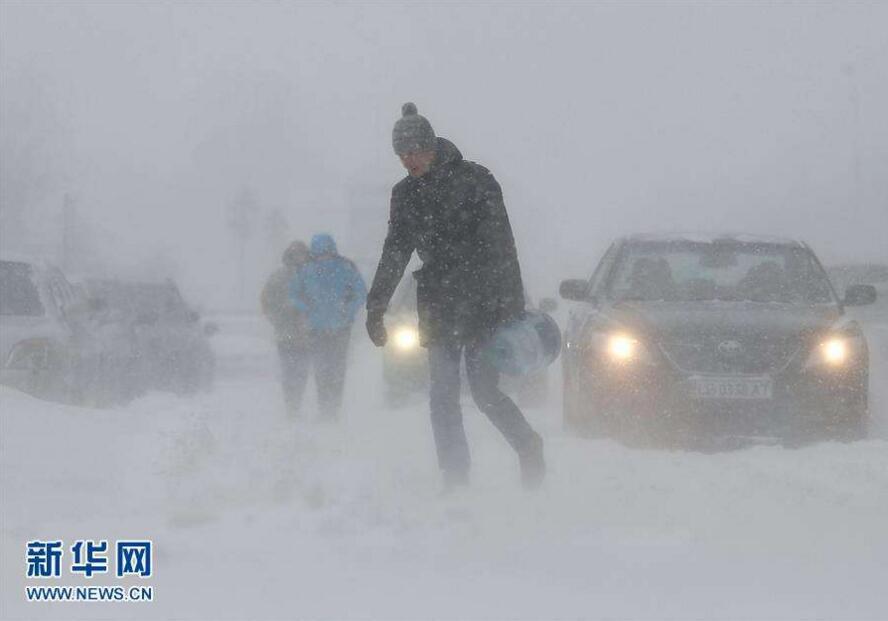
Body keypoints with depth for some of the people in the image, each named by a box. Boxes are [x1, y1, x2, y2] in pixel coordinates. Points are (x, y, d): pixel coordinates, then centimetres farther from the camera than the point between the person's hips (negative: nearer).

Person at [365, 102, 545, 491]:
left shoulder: (474, 180, -7)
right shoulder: (406, 194, 9)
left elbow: (500, 245, -10)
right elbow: (395, 254, 16)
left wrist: (513, 305, -15)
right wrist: (375, 308, 12)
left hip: (483, 303, -5)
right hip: (439, 306, 5)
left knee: (484, 391, -6)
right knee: (442, 395, -2)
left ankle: (529, 447, 19)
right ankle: (455, 478, 2)